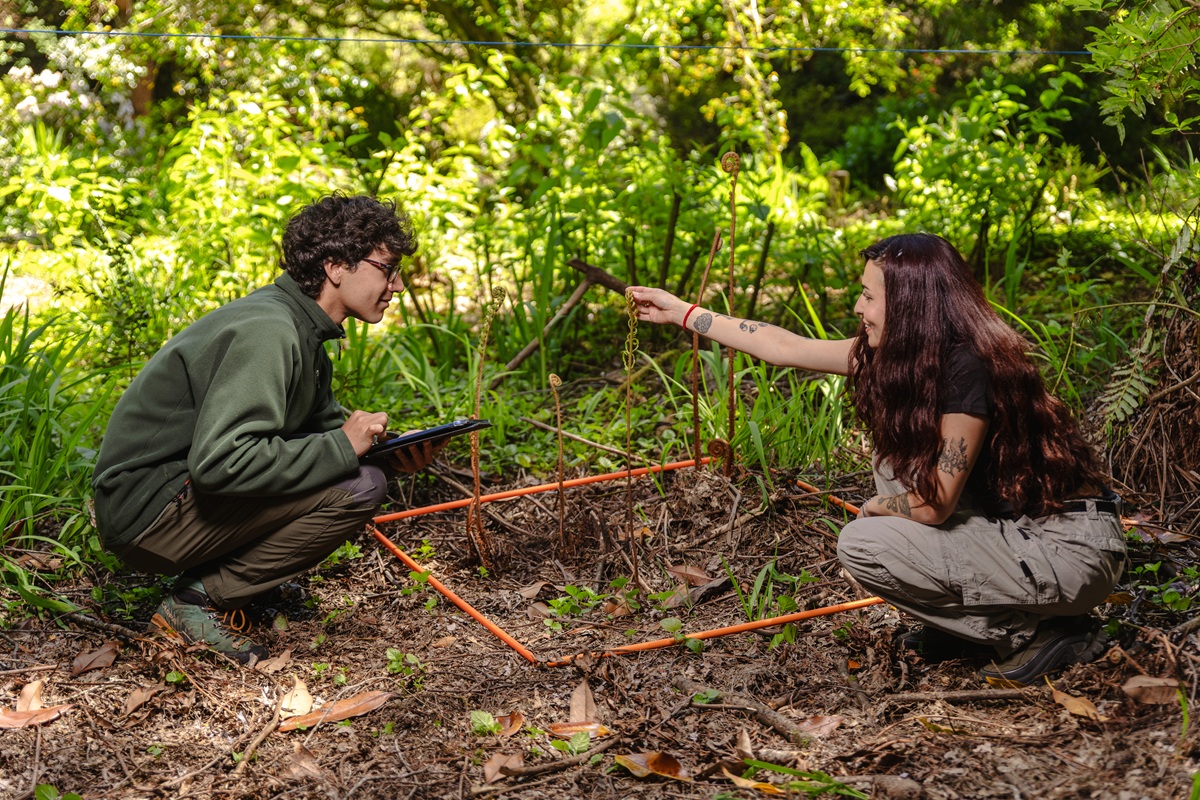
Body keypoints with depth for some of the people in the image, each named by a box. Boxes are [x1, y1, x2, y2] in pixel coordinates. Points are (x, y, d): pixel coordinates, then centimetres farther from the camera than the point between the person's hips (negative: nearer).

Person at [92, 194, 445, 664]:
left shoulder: (302, 330, 9)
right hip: (147, 513, -10)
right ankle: (201, 600, -9)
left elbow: (324, 421, 20)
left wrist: (393, 454, -1)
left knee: (360, 463, 13)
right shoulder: (268, 331, -22)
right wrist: (341, 447, -23)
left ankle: (211, 579, 10)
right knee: (359, 485, -20)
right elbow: (218, 463, -31)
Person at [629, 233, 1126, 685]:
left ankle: (1037, 633, -3)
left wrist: (874, 509, 3)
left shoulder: (969, 369, -23)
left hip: (1068, 551, -9)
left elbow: (933, 505, -19)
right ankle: (960, 623, 15)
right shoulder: (903, 354, 3)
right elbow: (787, 348, 9)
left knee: (862, 544, -12)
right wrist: (682, 313, 14)